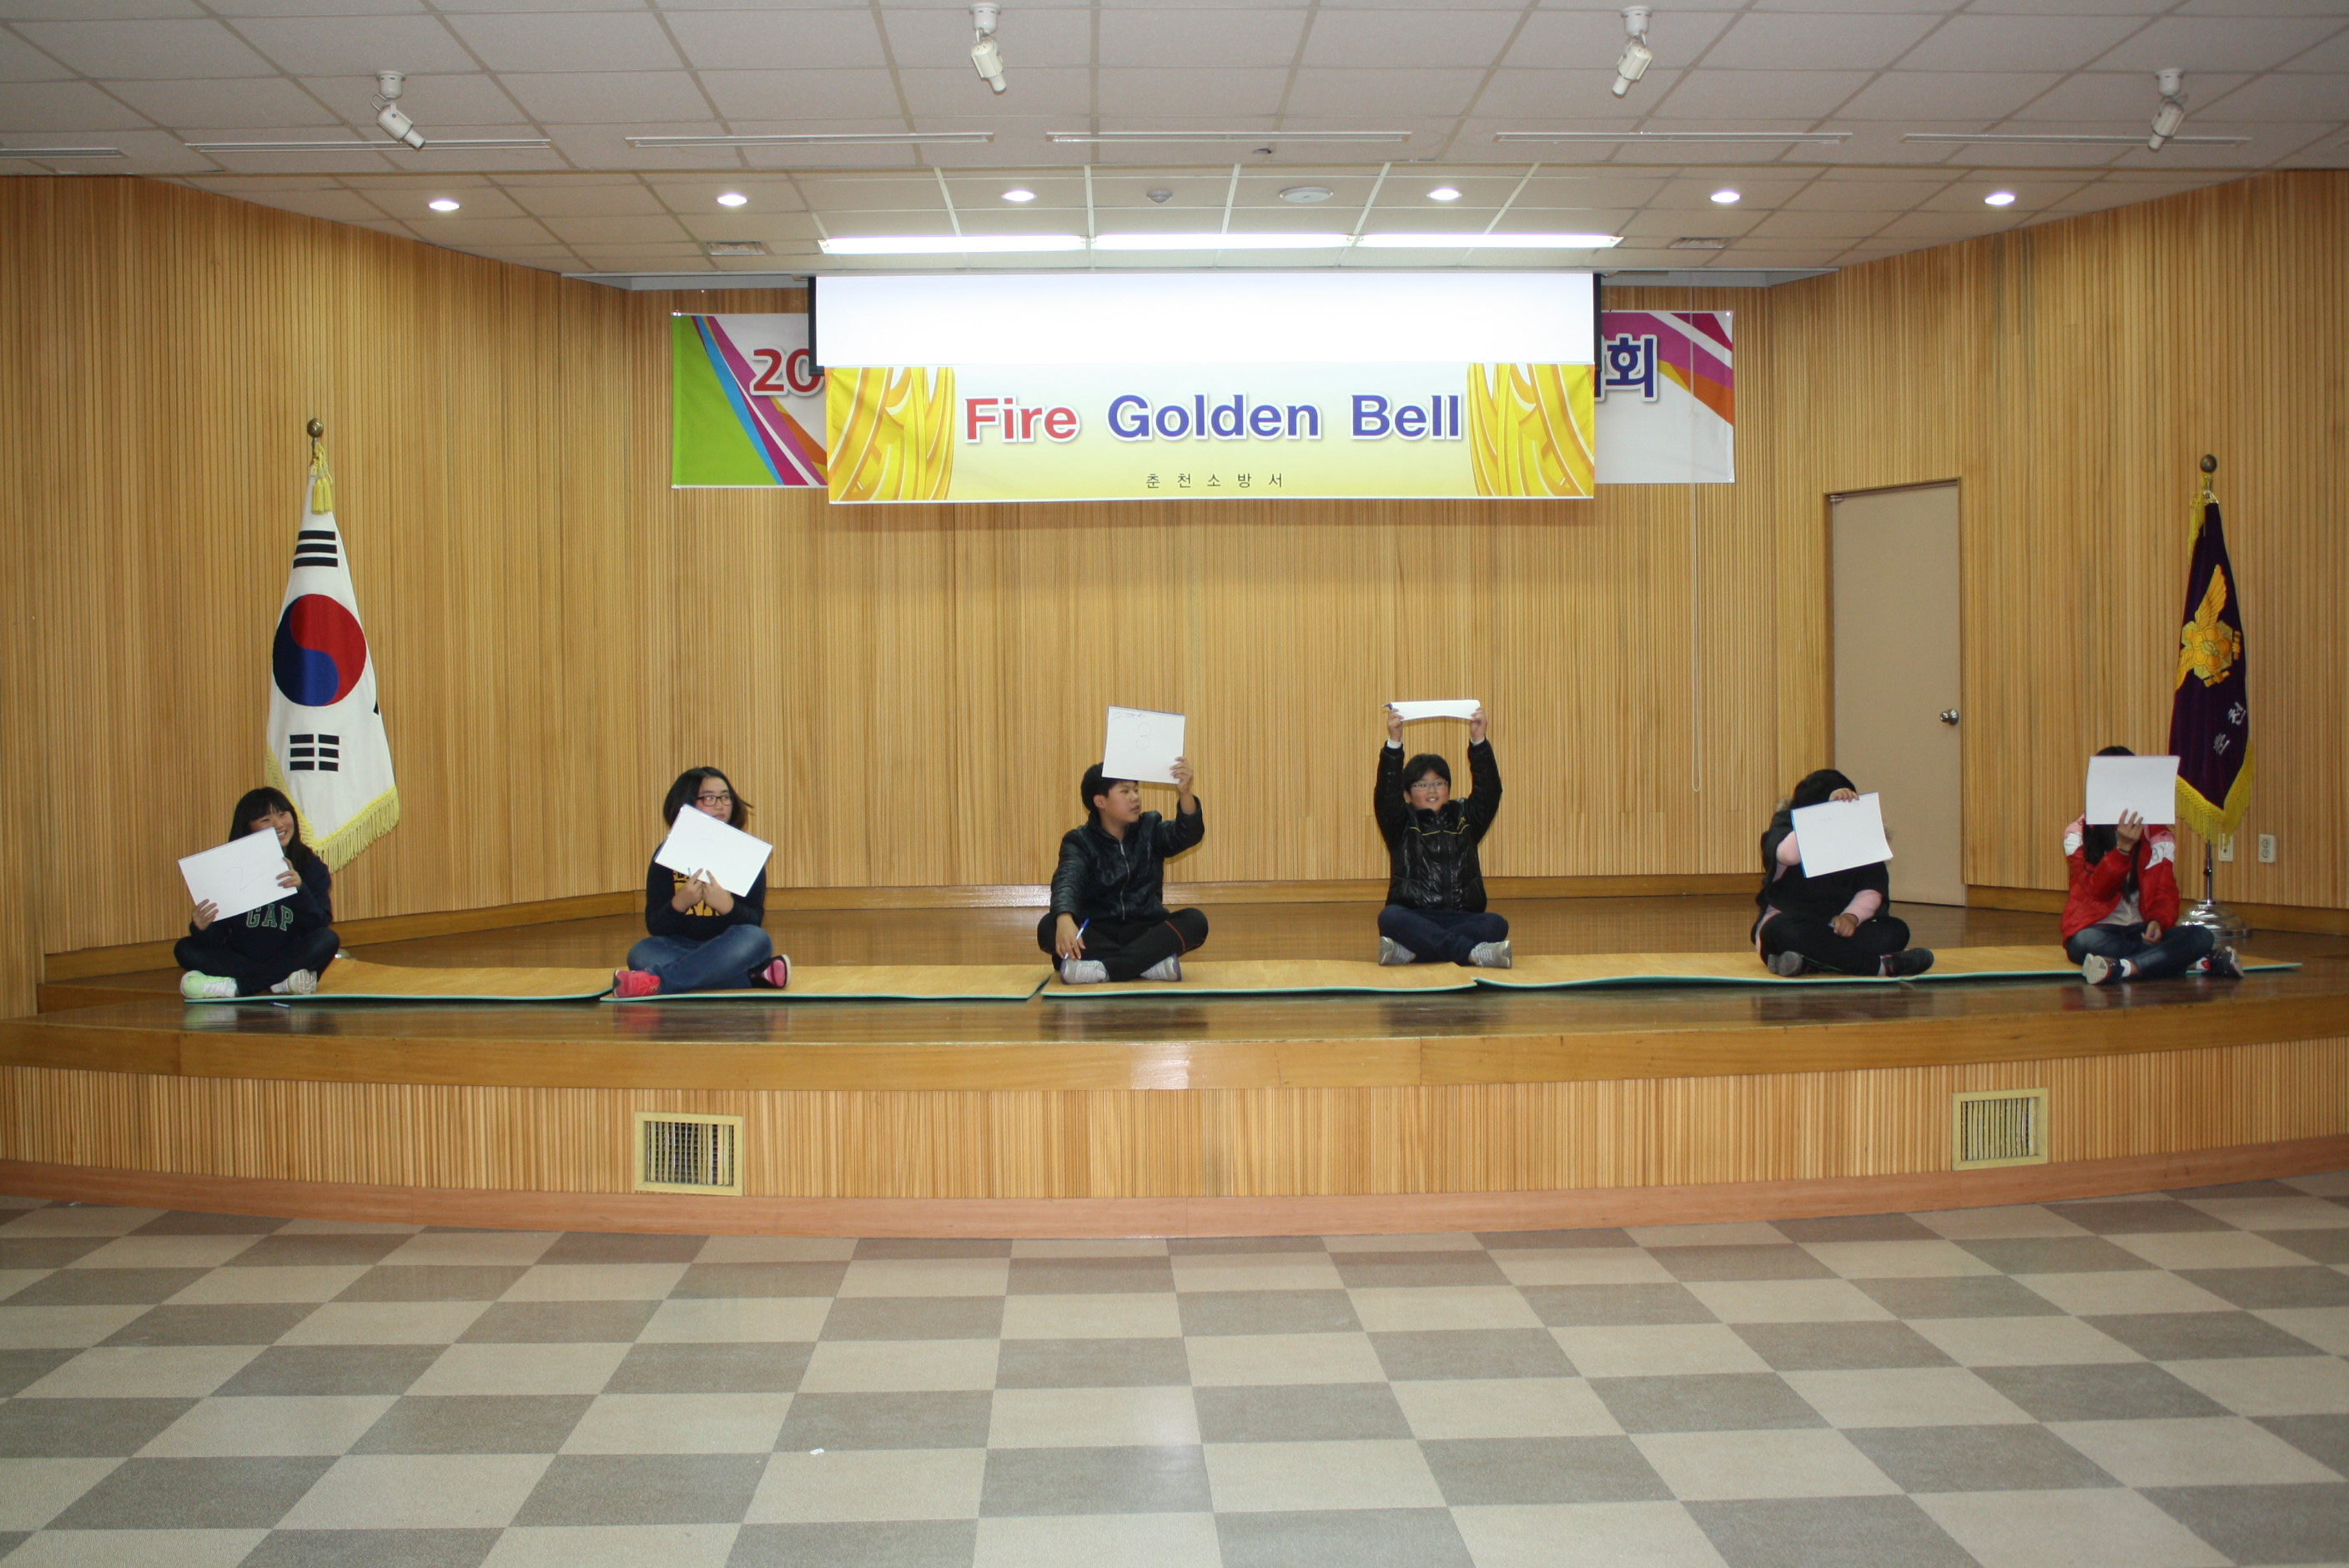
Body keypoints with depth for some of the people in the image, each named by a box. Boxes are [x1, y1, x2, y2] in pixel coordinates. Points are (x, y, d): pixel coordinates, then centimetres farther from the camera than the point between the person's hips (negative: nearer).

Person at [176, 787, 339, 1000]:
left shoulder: (311, 867, -3)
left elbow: (321, 926, -13)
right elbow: (216, 937, -7)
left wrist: (300, 890, -30)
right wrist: (201, 928, -31)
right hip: (241, 958, 1)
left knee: (328, 940, -28)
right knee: (185, 948, -17)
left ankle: (236, 986, -26)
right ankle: (281, 982, -27)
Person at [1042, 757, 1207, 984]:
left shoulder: (1150, 830, 9)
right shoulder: (1080, 842, 0)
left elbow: (1187, 835, -11)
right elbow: (1067, 882, -19)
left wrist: (1184, 793, -30)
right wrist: (1064, 919, -41)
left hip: (1145, 931, 1)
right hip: (1096, 933, -1)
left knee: (1194, 921, -25)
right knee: (1048, 927, -29)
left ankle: (1104, 968, -36)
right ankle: (1153, 964, -35)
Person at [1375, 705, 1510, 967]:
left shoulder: (1465, 818, 16)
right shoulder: (1402, 823, 11)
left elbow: (1489, 791, 1)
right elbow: (1387, 792, -6)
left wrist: (1478, 741, -12)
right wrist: (1394, 742, -19)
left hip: (1462, 918, 2)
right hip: (1414, 918, -2)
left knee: (1496, 925, -29)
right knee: (1390, 918, -35)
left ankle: (1409, 950, -37)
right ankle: (1474, 953, -42)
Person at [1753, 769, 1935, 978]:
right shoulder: (1786, 824, -4)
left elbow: (1873, 889, -2)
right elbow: (1786, 854, -30)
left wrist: (1852, 915, -24)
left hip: (1840, 927, 4)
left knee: (1895, 931, -23)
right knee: (1783, 931, -39)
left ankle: (1806, 963, -39)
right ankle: (1879, 964, -40)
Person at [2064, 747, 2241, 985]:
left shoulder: (2158, 837, 9)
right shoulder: (2078, 833, -1)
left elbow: (2164, 893, 2)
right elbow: (2096, 891, -15)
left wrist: (2158, 921, -22)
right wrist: (2123, 848, -30)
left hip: (2141, 931, 3)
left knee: (2202, 936, -24)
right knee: (2085, 942, -40)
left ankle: (2121, 968, -41)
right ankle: (2202, 963, -33)